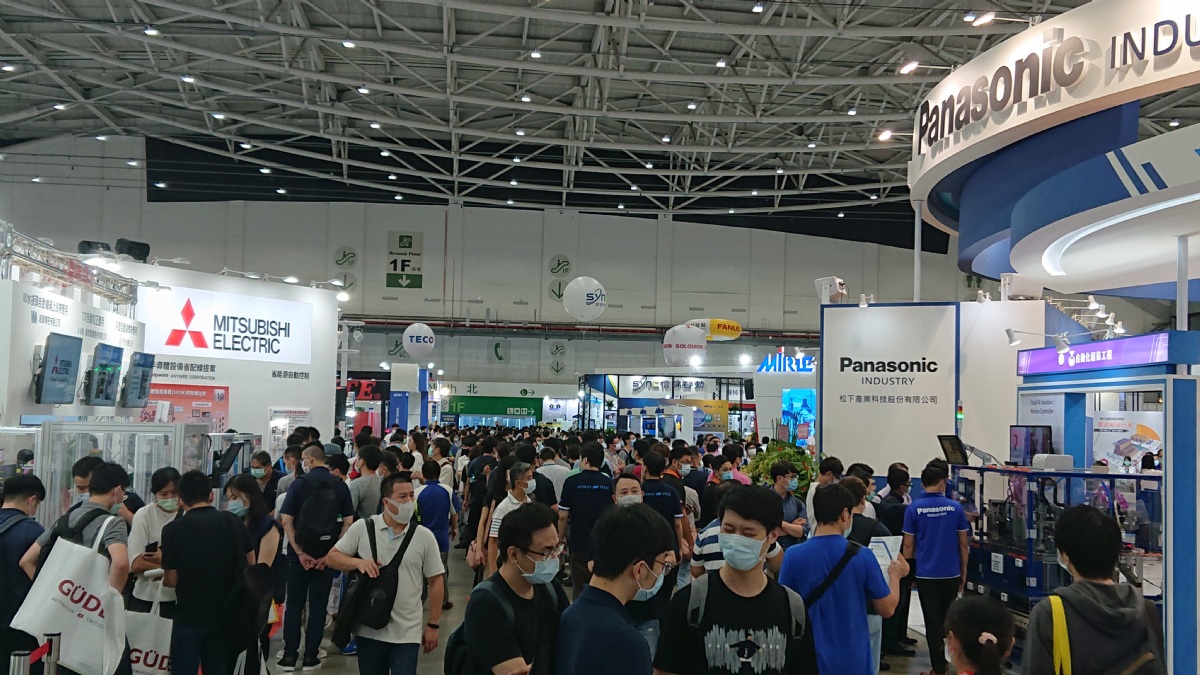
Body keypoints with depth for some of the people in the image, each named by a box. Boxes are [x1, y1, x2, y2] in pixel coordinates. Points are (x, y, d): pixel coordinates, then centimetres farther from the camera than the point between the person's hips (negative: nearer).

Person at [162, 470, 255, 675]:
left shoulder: (173, 529, -11)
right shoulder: (234, 522, 1)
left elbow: (172, 580, -8)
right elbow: (251, 565, 9)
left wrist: (162, 578, 14)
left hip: (190, 616, -3)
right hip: (228, 614, 4)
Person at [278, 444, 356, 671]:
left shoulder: (298, 484, -7)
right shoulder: (340, 486, -1)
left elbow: (286, 521, -11)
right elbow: (348, 522, -4)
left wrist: (300, 553, -9)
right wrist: (330, 554, -6)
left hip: (300, 553, -1)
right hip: (327, 554, 1)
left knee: (294, 603, 11)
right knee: (318, 604, 9)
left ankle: (290, 654, 13)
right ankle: (310, 656, 11)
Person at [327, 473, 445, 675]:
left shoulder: (425, 536, -3)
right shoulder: (362, 528, -3)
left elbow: (436, 582, 2)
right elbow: (332, 557, 3)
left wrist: (433, 626, 1)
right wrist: (358, 562, -17)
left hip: (408, 633, -1)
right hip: (369, 629, 1)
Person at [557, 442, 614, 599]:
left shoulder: (572, 482, -9)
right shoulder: (609, 484, -2)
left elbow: (563, 516, -7)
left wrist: (561, 538, 8)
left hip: (580, 543, -2)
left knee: (581, 591, 7)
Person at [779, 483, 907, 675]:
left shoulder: (793, 555, -12)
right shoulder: (862, 556, -12)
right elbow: (887, 608, -3)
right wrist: (894, 575, 14)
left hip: (809, 659, 0)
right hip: (853, 660, 0)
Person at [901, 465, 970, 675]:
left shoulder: (914, 508, -6)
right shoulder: (955, 507, -1)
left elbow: (908, 545, -3)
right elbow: (963, 544, 3)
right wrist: (963, 572, 13)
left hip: (926, 574, -2)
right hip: (951, 573, 2)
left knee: (933, 622, 3)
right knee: (949, 619, 19)